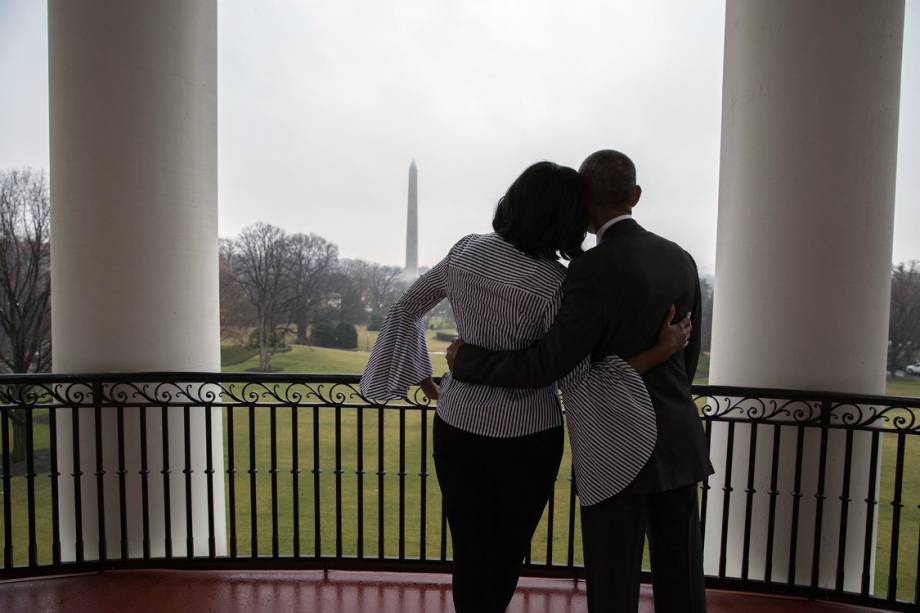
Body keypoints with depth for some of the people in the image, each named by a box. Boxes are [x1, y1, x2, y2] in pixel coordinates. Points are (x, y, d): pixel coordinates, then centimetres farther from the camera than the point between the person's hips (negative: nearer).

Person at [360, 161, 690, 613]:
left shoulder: (465, 251, -6)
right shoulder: (556, 285, -20)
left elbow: (404, 310, 2)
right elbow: (579, 382, -21)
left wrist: (419, 372, 15)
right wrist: (662, 351, -15)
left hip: (458, 426, 3)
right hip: (526, 436, -3)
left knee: (470, 551, 18)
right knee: (509, 547, 24)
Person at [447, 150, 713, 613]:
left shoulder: (594, 270, -21)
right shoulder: (679, 259, 4)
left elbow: (545, 366, -22)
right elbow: (686, 355, 12)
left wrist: (465, 361, -8)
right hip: (677, 441, 7)